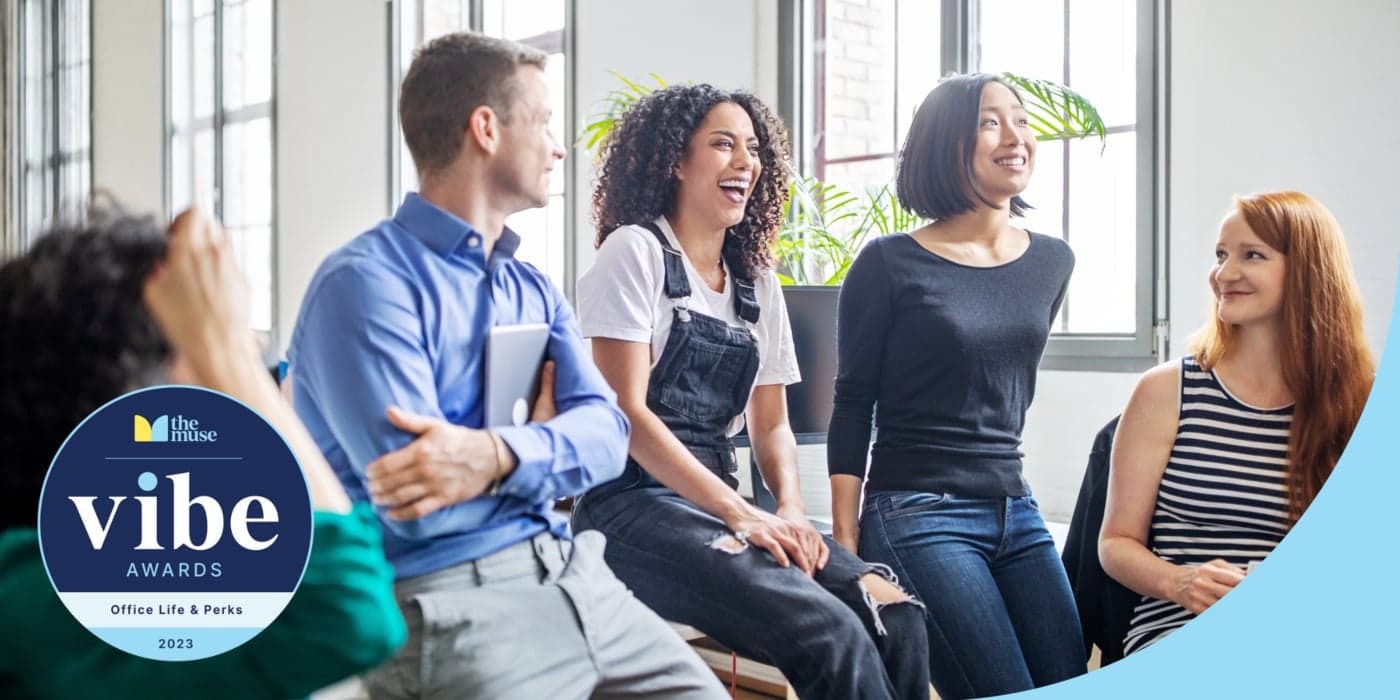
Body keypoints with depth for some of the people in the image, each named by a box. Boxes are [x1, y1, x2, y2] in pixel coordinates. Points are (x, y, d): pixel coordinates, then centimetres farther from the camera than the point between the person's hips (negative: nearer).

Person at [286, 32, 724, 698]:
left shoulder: (533, 288, 15)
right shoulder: (366, 281, -10)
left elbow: (605, 430, -1)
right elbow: (416, 503, -20)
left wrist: (500, 455, -21)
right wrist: (549, 435, -7)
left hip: (571, 573, 7)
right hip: (444, 599, -7)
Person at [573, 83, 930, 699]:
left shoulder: (757, 282, 16)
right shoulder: (636, 251, -3)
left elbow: (771, 423, 16)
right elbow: (627, 411, -11)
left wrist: (791, 509, -6)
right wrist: (739, 513, -18)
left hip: (717, 503, 6)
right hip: (634, 504, -6)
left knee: (894, 613, -18)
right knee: (832, 634, -28)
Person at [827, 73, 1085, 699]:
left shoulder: (1052, 262, 10)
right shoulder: (889, 265, -6)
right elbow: (852, 407, -5)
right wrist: (846, 547, -9)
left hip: (1016, 511, 6)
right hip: (917, 517, -6)